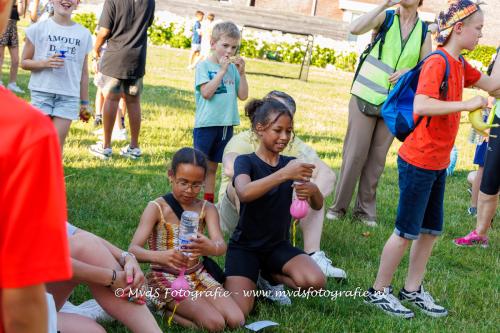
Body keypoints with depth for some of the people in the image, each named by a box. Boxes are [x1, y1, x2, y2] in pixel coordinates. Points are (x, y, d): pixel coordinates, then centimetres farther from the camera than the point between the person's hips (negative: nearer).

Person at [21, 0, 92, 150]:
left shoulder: (84, 34, 7)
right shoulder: (38, 29, 0)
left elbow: (84, 71, 12)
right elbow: (24, 62, 4)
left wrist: (84, 101, 12)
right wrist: (45, 63, -15)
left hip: (69, 96, 2)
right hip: (42, 92, -1)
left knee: (57, 144, 0)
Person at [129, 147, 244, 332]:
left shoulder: (207, 209, -1)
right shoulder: (157, 208, -12)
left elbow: (221, 246, -18)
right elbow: (133, 249, -23)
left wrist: (210, 247, -45)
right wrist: (161, 256, -46)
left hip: (198, 275, 5)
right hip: (165, 278, -5)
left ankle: (170, 309, 1)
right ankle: (164, 309, -1)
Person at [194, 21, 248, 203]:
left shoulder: (233, 68, 8)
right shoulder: (204, 65, -6)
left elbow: (243, 95, 7)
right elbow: (207, 92, -18)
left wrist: (241, 73, -5)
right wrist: (223, 70, -18)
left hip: (226, 124, 5)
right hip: (206, 124, -5)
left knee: (212, 167, 14)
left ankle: (208, 202, 21)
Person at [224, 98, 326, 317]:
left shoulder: (291, 163, 3)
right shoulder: (245, 162, -10)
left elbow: (317, 206, -6)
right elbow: (244, 193, -33)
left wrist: (312, 190, -30)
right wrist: (284, 174, -43)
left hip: (278, 245, 4)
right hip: (245, 246, -4)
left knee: (316, 283, -24)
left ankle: (270, 275, 7)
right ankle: (251, 280, 12)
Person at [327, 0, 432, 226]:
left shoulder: (423, 32, 4)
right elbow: (355, 29, -21)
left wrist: (410, 70, -13)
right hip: (366, 98, -2)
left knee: (377, 159, 6)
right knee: (354, 154, 0)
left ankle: (365, 208, 16)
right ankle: (339, 205, 10)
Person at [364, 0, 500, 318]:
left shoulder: (459, 64, 9)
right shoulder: (437, 62, -19)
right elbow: (421, 106, -32)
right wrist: (466, 104, -31)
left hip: (438, 162, 9)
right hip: (419, 161, -9)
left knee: (431, 230, 14)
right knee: (407, 231, 0)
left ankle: (412, 290, 26)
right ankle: (379, 291, 14)